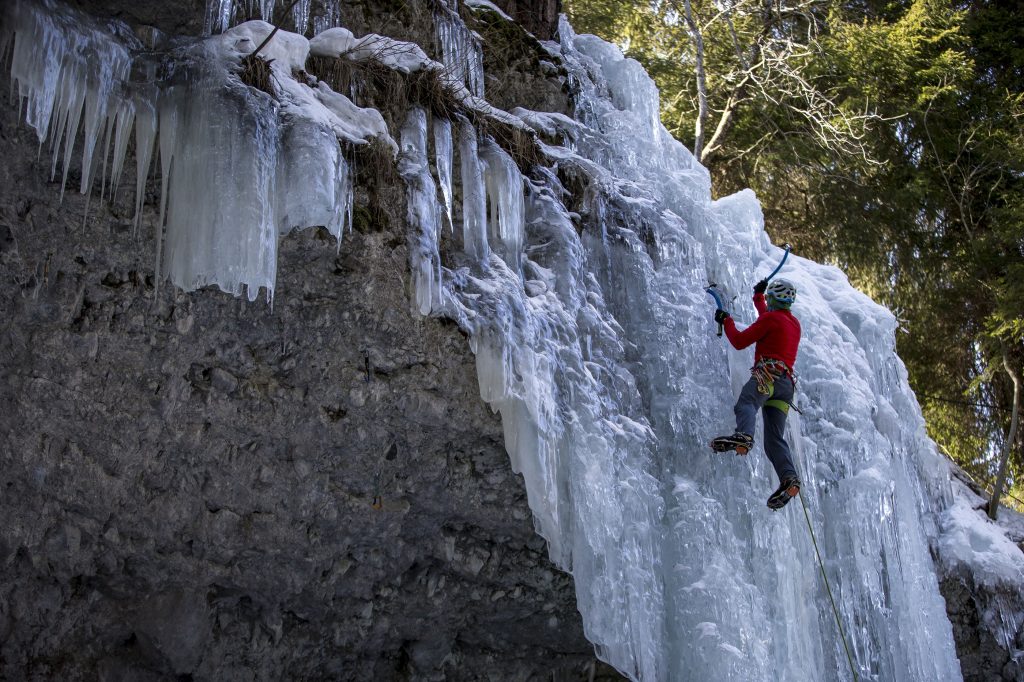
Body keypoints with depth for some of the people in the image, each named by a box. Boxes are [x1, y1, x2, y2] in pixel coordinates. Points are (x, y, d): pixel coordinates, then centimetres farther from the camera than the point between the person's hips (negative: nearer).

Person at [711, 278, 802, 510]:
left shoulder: (771, 318, 4)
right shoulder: (795, 324, 30)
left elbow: (739, 341, 3)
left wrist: (726, 321, 20)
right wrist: (758, 296, 67)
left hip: (768, 375, -8)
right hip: (787, 383, 8)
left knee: (746, 403, -34)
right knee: (774, 438, -2)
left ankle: (743, 436, -65)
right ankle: (788, 477, -22)